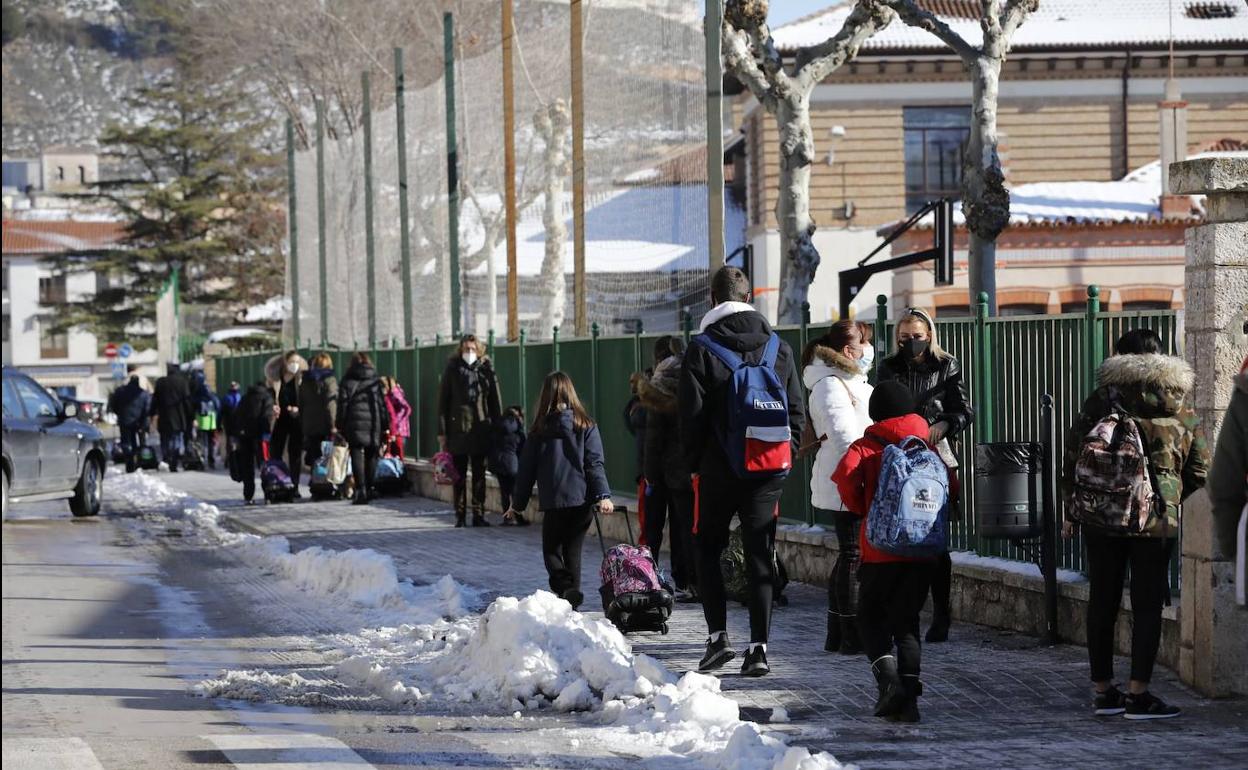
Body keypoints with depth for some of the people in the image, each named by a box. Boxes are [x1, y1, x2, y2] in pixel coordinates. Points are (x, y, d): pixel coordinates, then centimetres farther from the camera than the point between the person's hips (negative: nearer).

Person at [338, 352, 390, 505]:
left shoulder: (347, 381, 3)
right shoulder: (375, 381, 6)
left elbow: (343, 403, 1)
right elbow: (382, 403, 5)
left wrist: (340, 425, 4)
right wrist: (385, 425, 8)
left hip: (354, 423, -2)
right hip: (373, 423, 2)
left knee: (357, 456, -3)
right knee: (371, 457, 11)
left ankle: (361, 489, -15)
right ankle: (369, 489, 13)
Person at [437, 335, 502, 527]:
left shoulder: (486, 370, 4)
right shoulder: (452, 369, 1)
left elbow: (495, 401, 7)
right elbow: (443, 401, 2)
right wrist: (442, 432, -3)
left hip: (480, 430, 1)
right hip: (458, 430, -1)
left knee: (479, 474, 4)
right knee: (460, 476, 3)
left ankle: (478, 515, 8)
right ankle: (460, 516, 8)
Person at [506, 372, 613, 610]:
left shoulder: (540, 429, 1)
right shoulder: (586, 426, 2)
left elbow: (527, 468, 6)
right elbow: (594, 463, -6)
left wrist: (517, 503, 14)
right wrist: (602, 495, -9)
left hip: (553, 502, -1)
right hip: (582, 500, 2)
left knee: (551, 550, 8)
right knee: (573, 551, 13)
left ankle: (566, 588, -18)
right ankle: (572, 601, 7)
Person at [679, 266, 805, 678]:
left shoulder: (702, 349, -7)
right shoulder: (778, 347, 5)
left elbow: (690, 416, -8)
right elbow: (797, 412, 8)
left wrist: (695, 463, 5)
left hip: (718, 470, -3)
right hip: (768, 472, 3)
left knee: (708, 551, 13)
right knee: (760, 557, 5)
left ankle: (717, 635, 1)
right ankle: (759, 647, 0)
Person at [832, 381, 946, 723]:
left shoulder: (868, 446, -2)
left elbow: (846, 472, -20)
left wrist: (860, 508, -3)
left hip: (881, 551, -3)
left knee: (871, 618, 12)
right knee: (906, 620, 11)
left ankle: (888, 676, -12)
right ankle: (910, 694, -2)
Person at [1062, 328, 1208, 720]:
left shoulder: (1101, 399, 0)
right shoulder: (1182, 406, 3)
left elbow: (1072, 456, 1)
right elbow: (1199, 468, 6)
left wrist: (1072, 511, 10)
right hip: (1157, 520, -1)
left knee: (1102, 601, 10)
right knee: (1147, 603, 2)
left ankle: (1103, 690, 14)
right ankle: (1138, 694, -3)